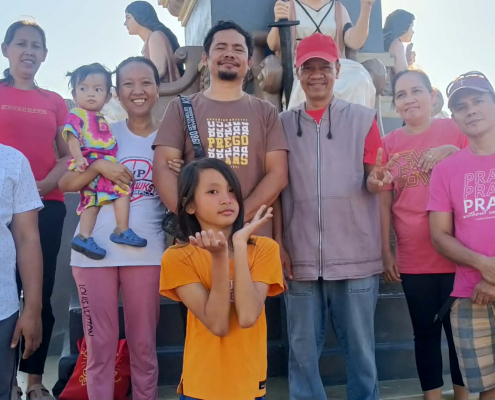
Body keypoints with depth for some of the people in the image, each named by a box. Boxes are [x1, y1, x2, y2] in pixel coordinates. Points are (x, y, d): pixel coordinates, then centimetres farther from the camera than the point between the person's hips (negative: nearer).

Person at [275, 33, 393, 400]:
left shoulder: (363, 118, 4)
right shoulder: (283, 124, 9)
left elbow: (375, 179, 4)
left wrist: (376, 181, -20)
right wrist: (278, 243, 3)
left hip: (356, 256, -1)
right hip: (301, 258, 2)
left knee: (360, 348, 8)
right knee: (302, 350, 9)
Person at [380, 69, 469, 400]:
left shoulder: (455, 129, 0)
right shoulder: (389, 143, 4)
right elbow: (384, 202, 5)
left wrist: (453, 152, -13)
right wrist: (386, 252, 2)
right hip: (413, 259, 1)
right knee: (426, 331, 11)